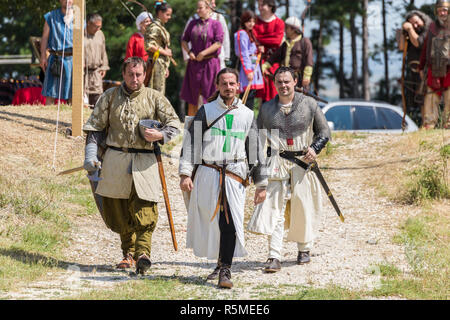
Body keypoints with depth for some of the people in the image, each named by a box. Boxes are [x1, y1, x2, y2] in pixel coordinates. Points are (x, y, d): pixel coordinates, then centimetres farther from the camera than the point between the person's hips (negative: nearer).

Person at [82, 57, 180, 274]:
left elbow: (174, 124, 10)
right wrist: (91, 155, -1)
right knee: (118, 211, 5)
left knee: (144, 210, -13)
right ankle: (129, 252, 18)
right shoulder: (110, 97, 9)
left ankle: (143, 252, -17)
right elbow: (95, 127, 10)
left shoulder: (154, 98, 8)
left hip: (144, 161, -1)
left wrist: (159, 135, -11)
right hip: (115, 159, 2)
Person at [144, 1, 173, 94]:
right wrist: (164, 52, -14)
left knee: (160, 93, 9)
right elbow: (149, 46, -24)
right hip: (156, 63, -10)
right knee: (157, 93, -10)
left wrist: (166, 67, 20)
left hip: (162, 64, 10)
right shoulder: (155, 27, -13)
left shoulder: (161, 27, 17)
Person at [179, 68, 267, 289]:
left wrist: (261, 184, 11)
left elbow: (255, 150, 15)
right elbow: (190, 143, 5)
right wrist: (185, 173, -7)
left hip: (234, 176, 0)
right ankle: (221, 263, 19)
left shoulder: (247, 115, 13)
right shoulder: (206, 111, 9)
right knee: (208, 222, 2)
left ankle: (225, 270, -11)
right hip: (206, 174, 0)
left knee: (230, 222, -14)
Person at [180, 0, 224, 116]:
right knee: (192, 95, 5)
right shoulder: (193, 24, 11)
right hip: (194, 63, 3)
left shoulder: (215, 24, 0)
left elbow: (218, 43, -9)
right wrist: (189, 52, -4)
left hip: (210, 63, -3)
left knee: (209, 94, -3)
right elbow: (184, 40, 14)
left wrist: (203, 53, -14)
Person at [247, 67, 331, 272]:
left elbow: (324, 132, 9)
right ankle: (274, 257, -14)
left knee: (303, 207, 6)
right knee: (274, 209, -10)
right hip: (277, 163, 0)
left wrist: (314, 148, -9)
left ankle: (304, 249, 28)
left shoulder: (309, 104, 3)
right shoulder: (267, 109, 7)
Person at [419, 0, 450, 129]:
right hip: (434, 70, 4)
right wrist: (422, 67, 19)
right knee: (431, 98, 3)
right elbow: (425, 49, 18)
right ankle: (428, 124, 7)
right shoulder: (433, 27, 12)